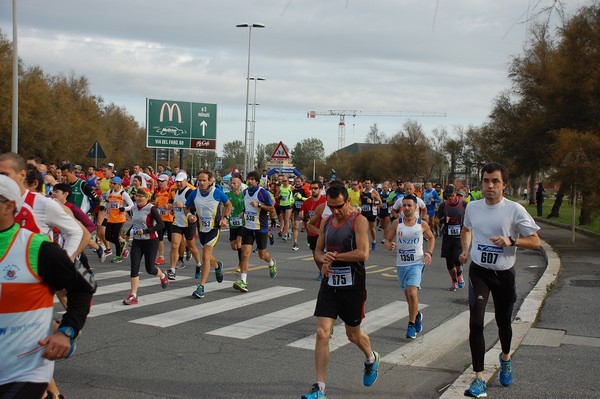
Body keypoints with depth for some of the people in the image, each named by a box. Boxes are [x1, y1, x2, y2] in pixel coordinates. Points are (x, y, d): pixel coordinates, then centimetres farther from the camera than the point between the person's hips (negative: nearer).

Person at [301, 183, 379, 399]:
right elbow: (318, 251, 16)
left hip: (352, 286, -4)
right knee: (322, 333, -6)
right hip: (329, 284, 5)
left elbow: (363, 253, -22)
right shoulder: (326, 222, 8)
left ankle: (371, 359, 47)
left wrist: (334, 256, -15)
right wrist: (324, 260, -8)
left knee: (353, 335, 13)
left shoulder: (359, 221, -11)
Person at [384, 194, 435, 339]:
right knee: (407, 294, 16)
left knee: (412, 293, -19)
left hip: (417, 263, -3)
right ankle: (417, 315, 44)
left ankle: (412, 325, -5)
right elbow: (388, 239, 5)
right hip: (401, 263, 3)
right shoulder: (397, 223, -2)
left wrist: (429, 253, -2)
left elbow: (431, 238, 13)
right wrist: (389, 245, -18)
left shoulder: (422, 224, -3)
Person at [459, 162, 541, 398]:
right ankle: (479, 380, -10)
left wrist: (510, 241, -26)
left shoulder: (515, 210, -14)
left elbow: (535, 242, -10)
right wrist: (465, 250, 3)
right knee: (475, 323, -13)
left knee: (503, 321, 15)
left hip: (504, 273, -1)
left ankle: (505, 358, 48)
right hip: (479, 271, 1)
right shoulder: (472, 207, -2)